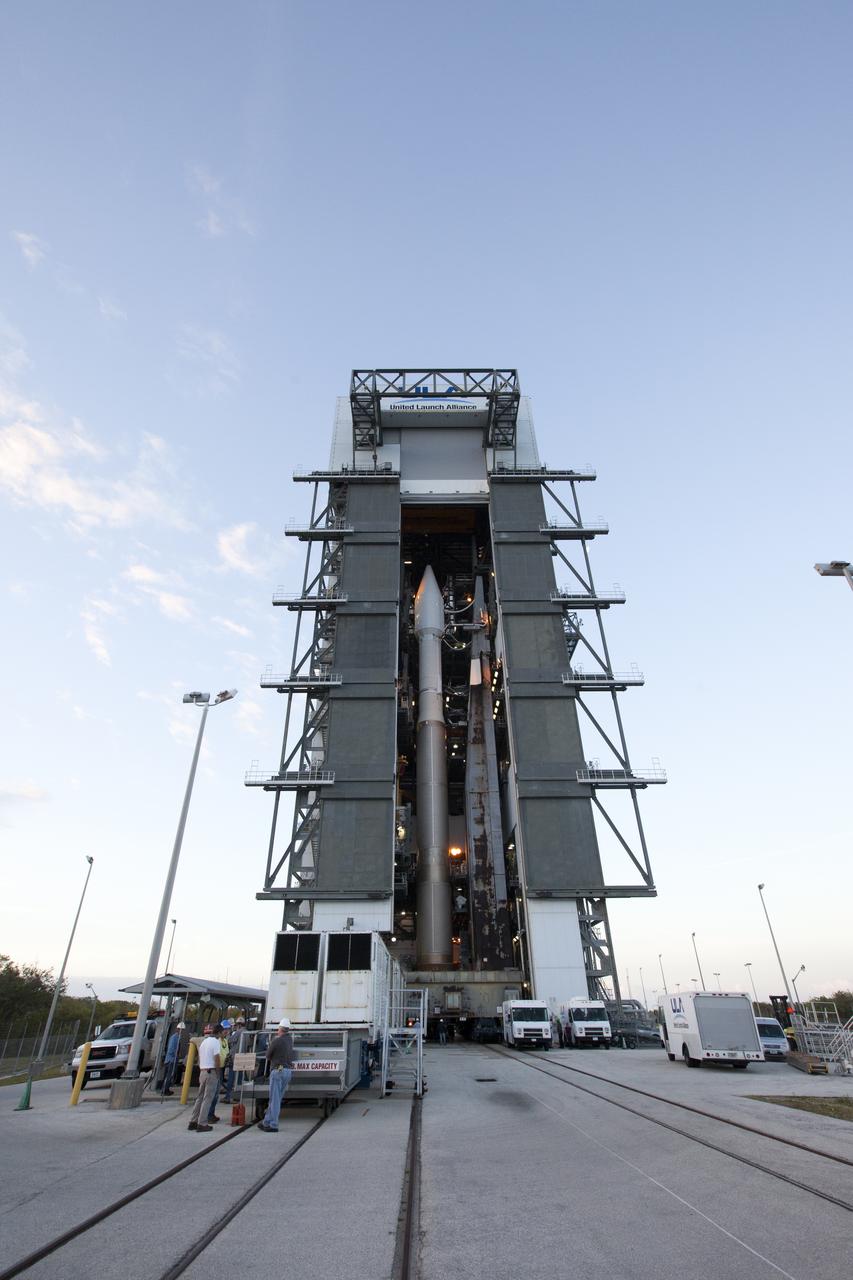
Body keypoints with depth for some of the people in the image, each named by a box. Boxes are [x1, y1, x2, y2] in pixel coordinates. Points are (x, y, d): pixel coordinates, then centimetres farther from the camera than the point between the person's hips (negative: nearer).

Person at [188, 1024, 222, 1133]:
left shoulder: (203, 1042, 15)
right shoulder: (215, 1041, -11)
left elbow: (199, 1059, 19)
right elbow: (216, 1059, -15)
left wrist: (200, 1073, 23)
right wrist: (218, 1074, -4)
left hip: (202, 1071, 8)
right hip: (211, 1072, -8)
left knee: (200, 1098, 15)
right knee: (207, 1099, -3)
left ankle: (193, 1122, 17)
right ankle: (201, 1124, -3)